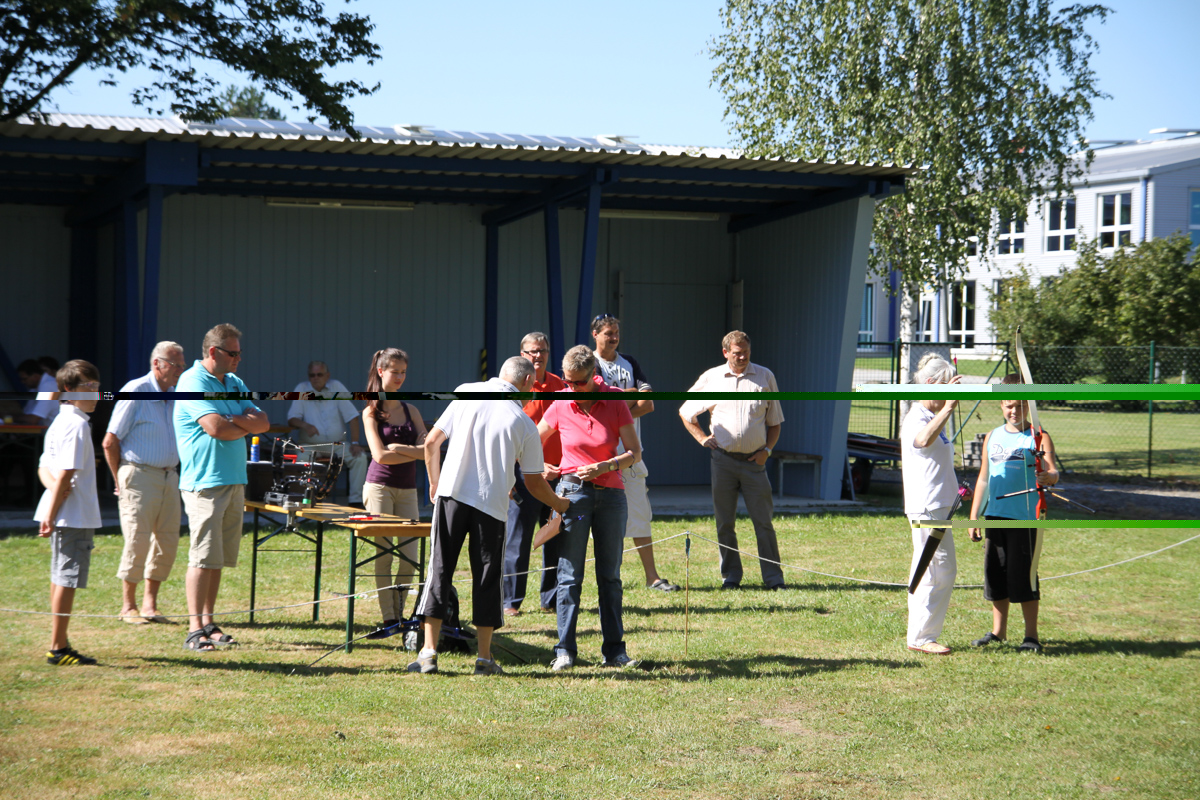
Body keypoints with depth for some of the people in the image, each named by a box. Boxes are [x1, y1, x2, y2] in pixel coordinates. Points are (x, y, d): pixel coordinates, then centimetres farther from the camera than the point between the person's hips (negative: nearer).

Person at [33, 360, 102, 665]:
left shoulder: (60, 422, 15)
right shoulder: (77, 425, -16)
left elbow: (45, 468, 15)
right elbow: (66, 473, -20)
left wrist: (54, 486, -4)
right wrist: (52, 513, -17)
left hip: (61, 515, 10)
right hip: (75, 515, -10)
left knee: (61, 579, 15)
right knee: (68, 579, -5)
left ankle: (59, 644, 22)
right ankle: (58, 648, -2)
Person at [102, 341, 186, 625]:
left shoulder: (175, 396, 12)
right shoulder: (136, 392, -9)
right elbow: (110, 442, -8)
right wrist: (120, 481, -3)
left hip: (169, 476, 7)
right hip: (140, 474, -7)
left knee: (167, 542, 5)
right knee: (138, 540, -6)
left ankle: (150, 604, 15)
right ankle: (128, 606, 4)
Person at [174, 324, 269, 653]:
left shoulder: (234, 383, 18)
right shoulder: (193, 382, -8)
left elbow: (263, 422, 9)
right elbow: (215, 428, -20)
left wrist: (230, 419, -8)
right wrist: (245, 426, -1)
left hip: (234, 482, 8)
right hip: (205, 482, -8)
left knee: (219, 558, 9)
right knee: (203, 557, -10)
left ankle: (208, 622, 14)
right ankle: (195, 629, -9)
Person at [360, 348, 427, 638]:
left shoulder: (411, 411, 12)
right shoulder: (371, 412, 0)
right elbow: (380, 455, -11)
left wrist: (400, 448, -11)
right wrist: (416, 453, -5)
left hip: (407, 490, 4)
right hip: (380, 486, -4)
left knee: (411, 555, -4)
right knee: (384, 554, -6)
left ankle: (399, 613, 9)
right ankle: (388, 619, -2)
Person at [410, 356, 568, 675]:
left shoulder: (466, 393, 4)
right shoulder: (524, 424, 0)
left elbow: (431, 442, 5)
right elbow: (534, 482, 6)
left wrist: (435, 482, 20)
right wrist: (560, 505, 24)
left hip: (451, 495, 1)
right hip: (491, 505, -1)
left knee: (440, 570, 5)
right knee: (486, 578, 8)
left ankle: (429, 652, 1)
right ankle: (484, 658, 10)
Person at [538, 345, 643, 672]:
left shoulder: (615, 400, -4)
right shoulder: (560, 406, -1)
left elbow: (635, 452, -1)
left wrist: (605, 466, -16)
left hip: (611, 494, 1)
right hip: (572, 491, 0)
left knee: (610, 575, 6)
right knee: (570, 575, -3)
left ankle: (614, 650, 12)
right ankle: (565, 651, 2)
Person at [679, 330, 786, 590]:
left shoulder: (765, 377, 8)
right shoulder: (710, 378, 7)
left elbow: (774, 421, 13)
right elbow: (685, 412, 18)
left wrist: (767, 449, -1)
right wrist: (702, 439, 7)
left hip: (754, 461, -1)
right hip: (723, 459, 1)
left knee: (763, 521, -4)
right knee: (724, 522, 4)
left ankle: (773, 577, -1)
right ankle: (730, 575, 13)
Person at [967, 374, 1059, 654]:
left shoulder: (1038, 437, -2)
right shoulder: (992, 437, 13)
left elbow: (1053, 472, -14)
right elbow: (983, 478, 18)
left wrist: (1048, 477, -39)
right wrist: (974, 517, 16)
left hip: (1027, 517, -5)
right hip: (996, 515, 5)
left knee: (1023, 574, -3)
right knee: (995, 572, 9)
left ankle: (1031, 635, 7)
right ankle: (998, 631, 22)